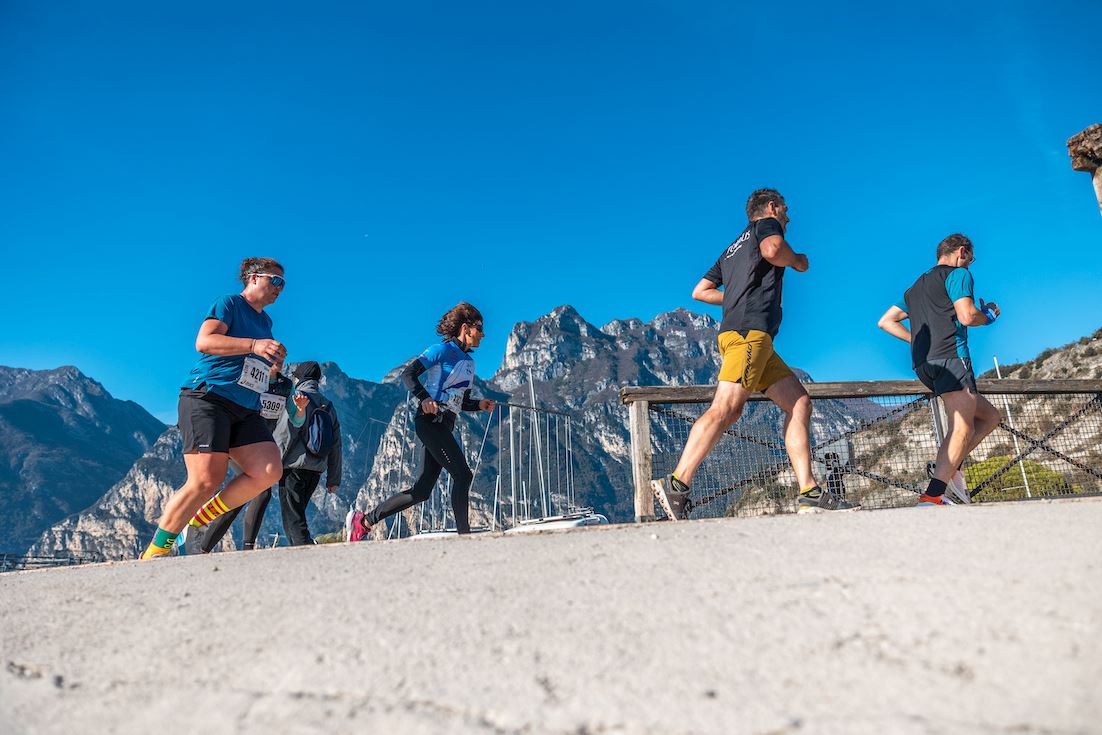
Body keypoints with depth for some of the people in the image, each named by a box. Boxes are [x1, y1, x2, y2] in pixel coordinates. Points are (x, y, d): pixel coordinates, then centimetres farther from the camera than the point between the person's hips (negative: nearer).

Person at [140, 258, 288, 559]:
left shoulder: (265, 321, 24)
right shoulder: (229, 304, 0)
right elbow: (204, 342, -18)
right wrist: (254, 345, -27)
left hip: (245, 410, 7)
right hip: (207, 398, -7)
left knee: (269, 471, -14)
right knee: (206, 481, -17)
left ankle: (197, 522, 3)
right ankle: (154, 551, 0)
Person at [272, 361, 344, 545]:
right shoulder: (328, 405, 17)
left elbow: (283, 435, -12)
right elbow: (336, 445, 15)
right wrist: (334, 479, 18)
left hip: (295, 466, -6)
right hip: (317, 469, 7)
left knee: (293, 519, -5)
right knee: (298, 515, 16)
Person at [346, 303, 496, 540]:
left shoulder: (469, 362, 22)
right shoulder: (443, 350, -4)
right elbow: (408, 373, -9)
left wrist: (480, 405, 6)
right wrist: (424, 398, -24)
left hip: (445, 426, 9)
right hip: (430, 420, -9)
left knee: (421, 491, 6)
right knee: (463, 474, -15)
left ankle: (363, 521, 15)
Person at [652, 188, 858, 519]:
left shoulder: (732, 249, 32)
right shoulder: (766, 224, 11)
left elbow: (700, 291, 28)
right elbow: (772, 249, -14)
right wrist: (798, 260, 5)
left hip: (738, 332, 9)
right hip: (750, 330, -9)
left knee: (800, 403, 5)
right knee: (726, 408, -19)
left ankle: (810, 493, -1)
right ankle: (676, 485, -25)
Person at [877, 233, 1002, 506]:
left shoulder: (916, 286, 29)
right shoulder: (959, 274, 5)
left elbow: (885, 322, 27)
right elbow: (966, 316, -10)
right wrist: (989, 315, 11)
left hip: (923, 365, 9)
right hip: (950, 356, -9)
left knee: (990, 416, 17)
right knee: (962, 428, -17)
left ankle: (948, 467, 1)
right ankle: (931, 497, -32)